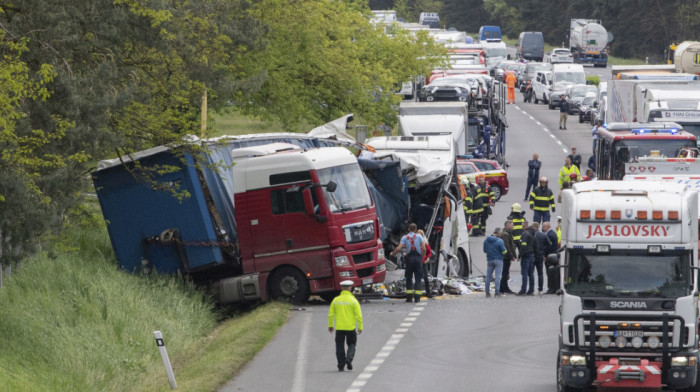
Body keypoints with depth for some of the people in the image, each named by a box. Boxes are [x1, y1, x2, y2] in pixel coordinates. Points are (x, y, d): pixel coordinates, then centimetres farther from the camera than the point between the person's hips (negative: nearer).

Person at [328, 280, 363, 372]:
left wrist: (330, 325, 15)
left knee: (340, 346, 9)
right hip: (350, 327, -2)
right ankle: (349, 358, -10)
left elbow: (331, 314, 4)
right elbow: (358, 315, -8)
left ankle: (341, 366, 8)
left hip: (339, 327, 2)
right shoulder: (353, 300, -7)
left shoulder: (336, 300, 1)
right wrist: (360, 327, -1)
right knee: (351, 344, 14)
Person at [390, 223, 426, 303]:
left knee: (409, 278, 10)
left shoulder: (405, 237, 4)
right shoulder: (419, 236, 4)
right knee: (418, 278, 3)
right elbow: (424, 248, -6)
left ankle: (409, 297, 5)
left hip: (409, 257, 0)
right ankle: (417, 297, -4)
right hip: (418, 257, 0)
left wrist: (392, 253, 12)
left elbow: (398, 248, -5)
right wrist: (422, 256, 9)